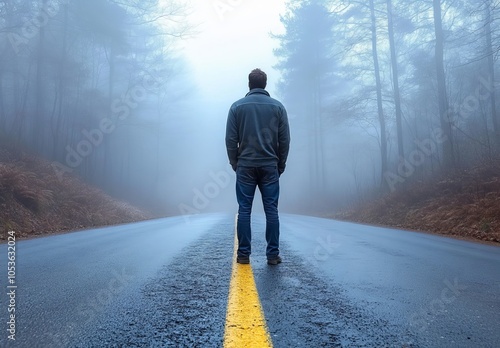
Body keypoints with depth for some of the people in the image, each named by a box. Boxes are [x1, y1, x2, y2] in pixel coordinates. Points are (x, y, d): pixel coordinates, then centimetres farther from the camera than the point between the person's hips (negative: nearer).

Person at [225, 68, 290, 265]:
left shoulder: (237, 106, 3)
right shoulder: (277, 106, 5)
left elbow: (231, 139, 0)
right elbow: (284, 140, 2)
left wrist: (235, 164, 9)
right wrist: (280, 165, 11)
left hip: (245, 166, 0)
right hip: (270, 166, 1)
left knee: (244, 211, 4)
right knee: (271, 211, 3)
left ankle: (243, 254, 8)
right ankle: (273, 254, 7)